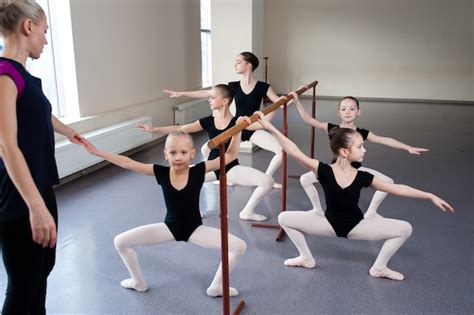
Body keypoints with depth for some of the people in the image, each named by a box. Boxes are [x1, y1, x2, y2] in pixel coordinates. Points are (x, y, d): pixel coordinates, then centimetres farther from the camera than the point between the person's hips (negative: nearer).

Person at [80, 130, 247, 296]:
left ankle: (216, 287, 6)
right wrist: (96, 151, -16)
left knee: (239, 246, -19)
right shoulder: (161, 173, -15)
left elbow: (230, 155, -18)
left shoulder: (198, 171, -19)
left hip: (195, 229, -1)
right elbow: (127, 163, -15)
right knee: (120, 241, -6)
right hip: (169, 227, 2)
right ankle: (138, 282, 20)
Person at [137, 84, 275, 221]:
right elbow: (180, 129, -3)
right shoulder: (208, 121, -1)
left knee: (267, 181, -23)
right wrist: (154, 129, -7)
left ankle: (247, 212, 3)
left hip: (231, 168, -2)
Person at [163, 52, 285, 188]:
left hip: (254, 129, -3)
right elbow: (206, 93, -2)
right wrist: (181, 93, -3)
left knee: (282, 150, -20)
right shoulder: (234, 86, -3)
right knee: (206, 149, -3)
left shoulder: (263, 87, -10)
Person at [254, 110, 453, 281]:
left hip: (356, 226, 1)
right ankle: (306, 258, 9)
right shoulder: (324, 171, -24)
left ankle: (379, 268, 9)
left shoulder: (362, 177, -17)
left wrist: (430, 196, -10)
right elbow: (294, 151, -31)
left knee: (405, 229, -14)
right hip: (330, 223, -1)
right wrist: (270, 128, -38)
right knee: (284, 218, -15)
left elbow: (396, 188, -9)